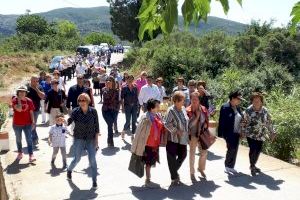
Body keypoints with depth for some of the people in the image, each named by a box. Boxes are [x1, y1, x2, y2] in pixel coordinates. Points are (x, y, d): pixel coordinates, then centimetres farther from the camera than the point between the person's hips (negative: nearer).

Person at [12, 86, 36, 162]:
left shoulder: (29, 101, -4)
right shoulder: (15, 100, -10)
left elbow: (31, 112, 0)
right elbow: (19, 109, -26)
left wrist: (33, 122, -5)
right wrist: (19, 100, -22)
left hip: (27, 123, 0)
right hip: (17, 124, 0)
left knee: (29, 139, -3)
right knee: (18, 139, 16)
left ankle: (31, 155, -3)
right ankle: (20, 153, 35)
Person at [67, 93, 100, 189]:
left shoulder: (93, 111, -8)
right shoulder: (75, 111, -9)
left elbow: (96, 127, -3)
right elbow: (68, 122, -14)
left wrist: (96, 140, -4)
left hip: (91, 139, 0)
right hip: (79, 139, 0)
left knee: (92, 160, -2)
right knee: (77, 159, 9)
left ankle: (94, 181, 13)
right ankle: (69, 170, 43)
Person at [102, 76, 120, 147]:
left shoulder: (116, 90, 6)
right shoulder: (104, 89, 1)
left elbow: (117, 100, 9)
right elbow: (106, 96, -17)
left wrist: (117, 108, 2)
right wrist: (107, 88, -18)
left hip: (114, 110, 2)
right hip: (106, 110, -2)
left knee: (110, 125, 6)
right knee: (110, 124, -14)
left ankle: (109, 140, 23)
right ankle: (111, 141, -5)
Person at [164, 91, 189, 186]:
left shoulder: (183, 108, 5)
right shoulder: (171, 110, -15)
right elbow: (166, 124, -18)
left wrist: (187, 131, 6)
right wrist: (176, 131, -19)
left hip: (183, 138, 7)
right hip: (173, 138, -7)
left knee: (183, 155, 14)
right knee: (172, 158, 3)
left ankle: (175, 171, 38)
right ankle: (174, 178, 16)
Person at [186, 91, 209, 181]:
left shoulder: (203, 109, 1)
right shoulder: (188, 110, -11)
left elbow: (207, 119, 14)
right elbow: (189, 124, -16)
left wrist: (206, 124, -5)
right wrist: (197, 116, -22)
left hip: (202, 134, 4)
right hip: (193, 135, -4)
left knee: (204, 152, 11)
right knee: (192, 154, 7)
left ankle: (201, 169, 37)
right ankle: (192, 173, 20)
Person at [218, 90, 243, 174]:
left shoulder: (237, 108, 9)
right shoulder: (225, 107, -12)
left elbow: (240, 119, 15)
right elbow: (222, 121, -14)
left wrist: (241, 131, 5)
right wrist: (222, 133, -16)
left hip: (237, 133, 7)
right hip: (229, 133, -7)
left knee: (235, 150, 11)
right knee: (231, 149, -7)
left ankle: (231, 166, 24)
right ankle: (227, 166, 11)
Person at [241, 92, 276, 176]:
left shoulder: (265, 111, 0)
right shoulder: (248, 110, -9)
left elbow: (269, 122, 8)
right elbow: (244, 122, -3)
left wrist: (272, 133, 9)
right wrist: (243, 132, -3)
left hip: (261, 135, 4)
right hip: (251, 134, -4)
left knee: (258, 150, 10)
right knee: (253, 149, -13)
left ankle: (253, 165, 32)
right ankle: (252, 166, 7)